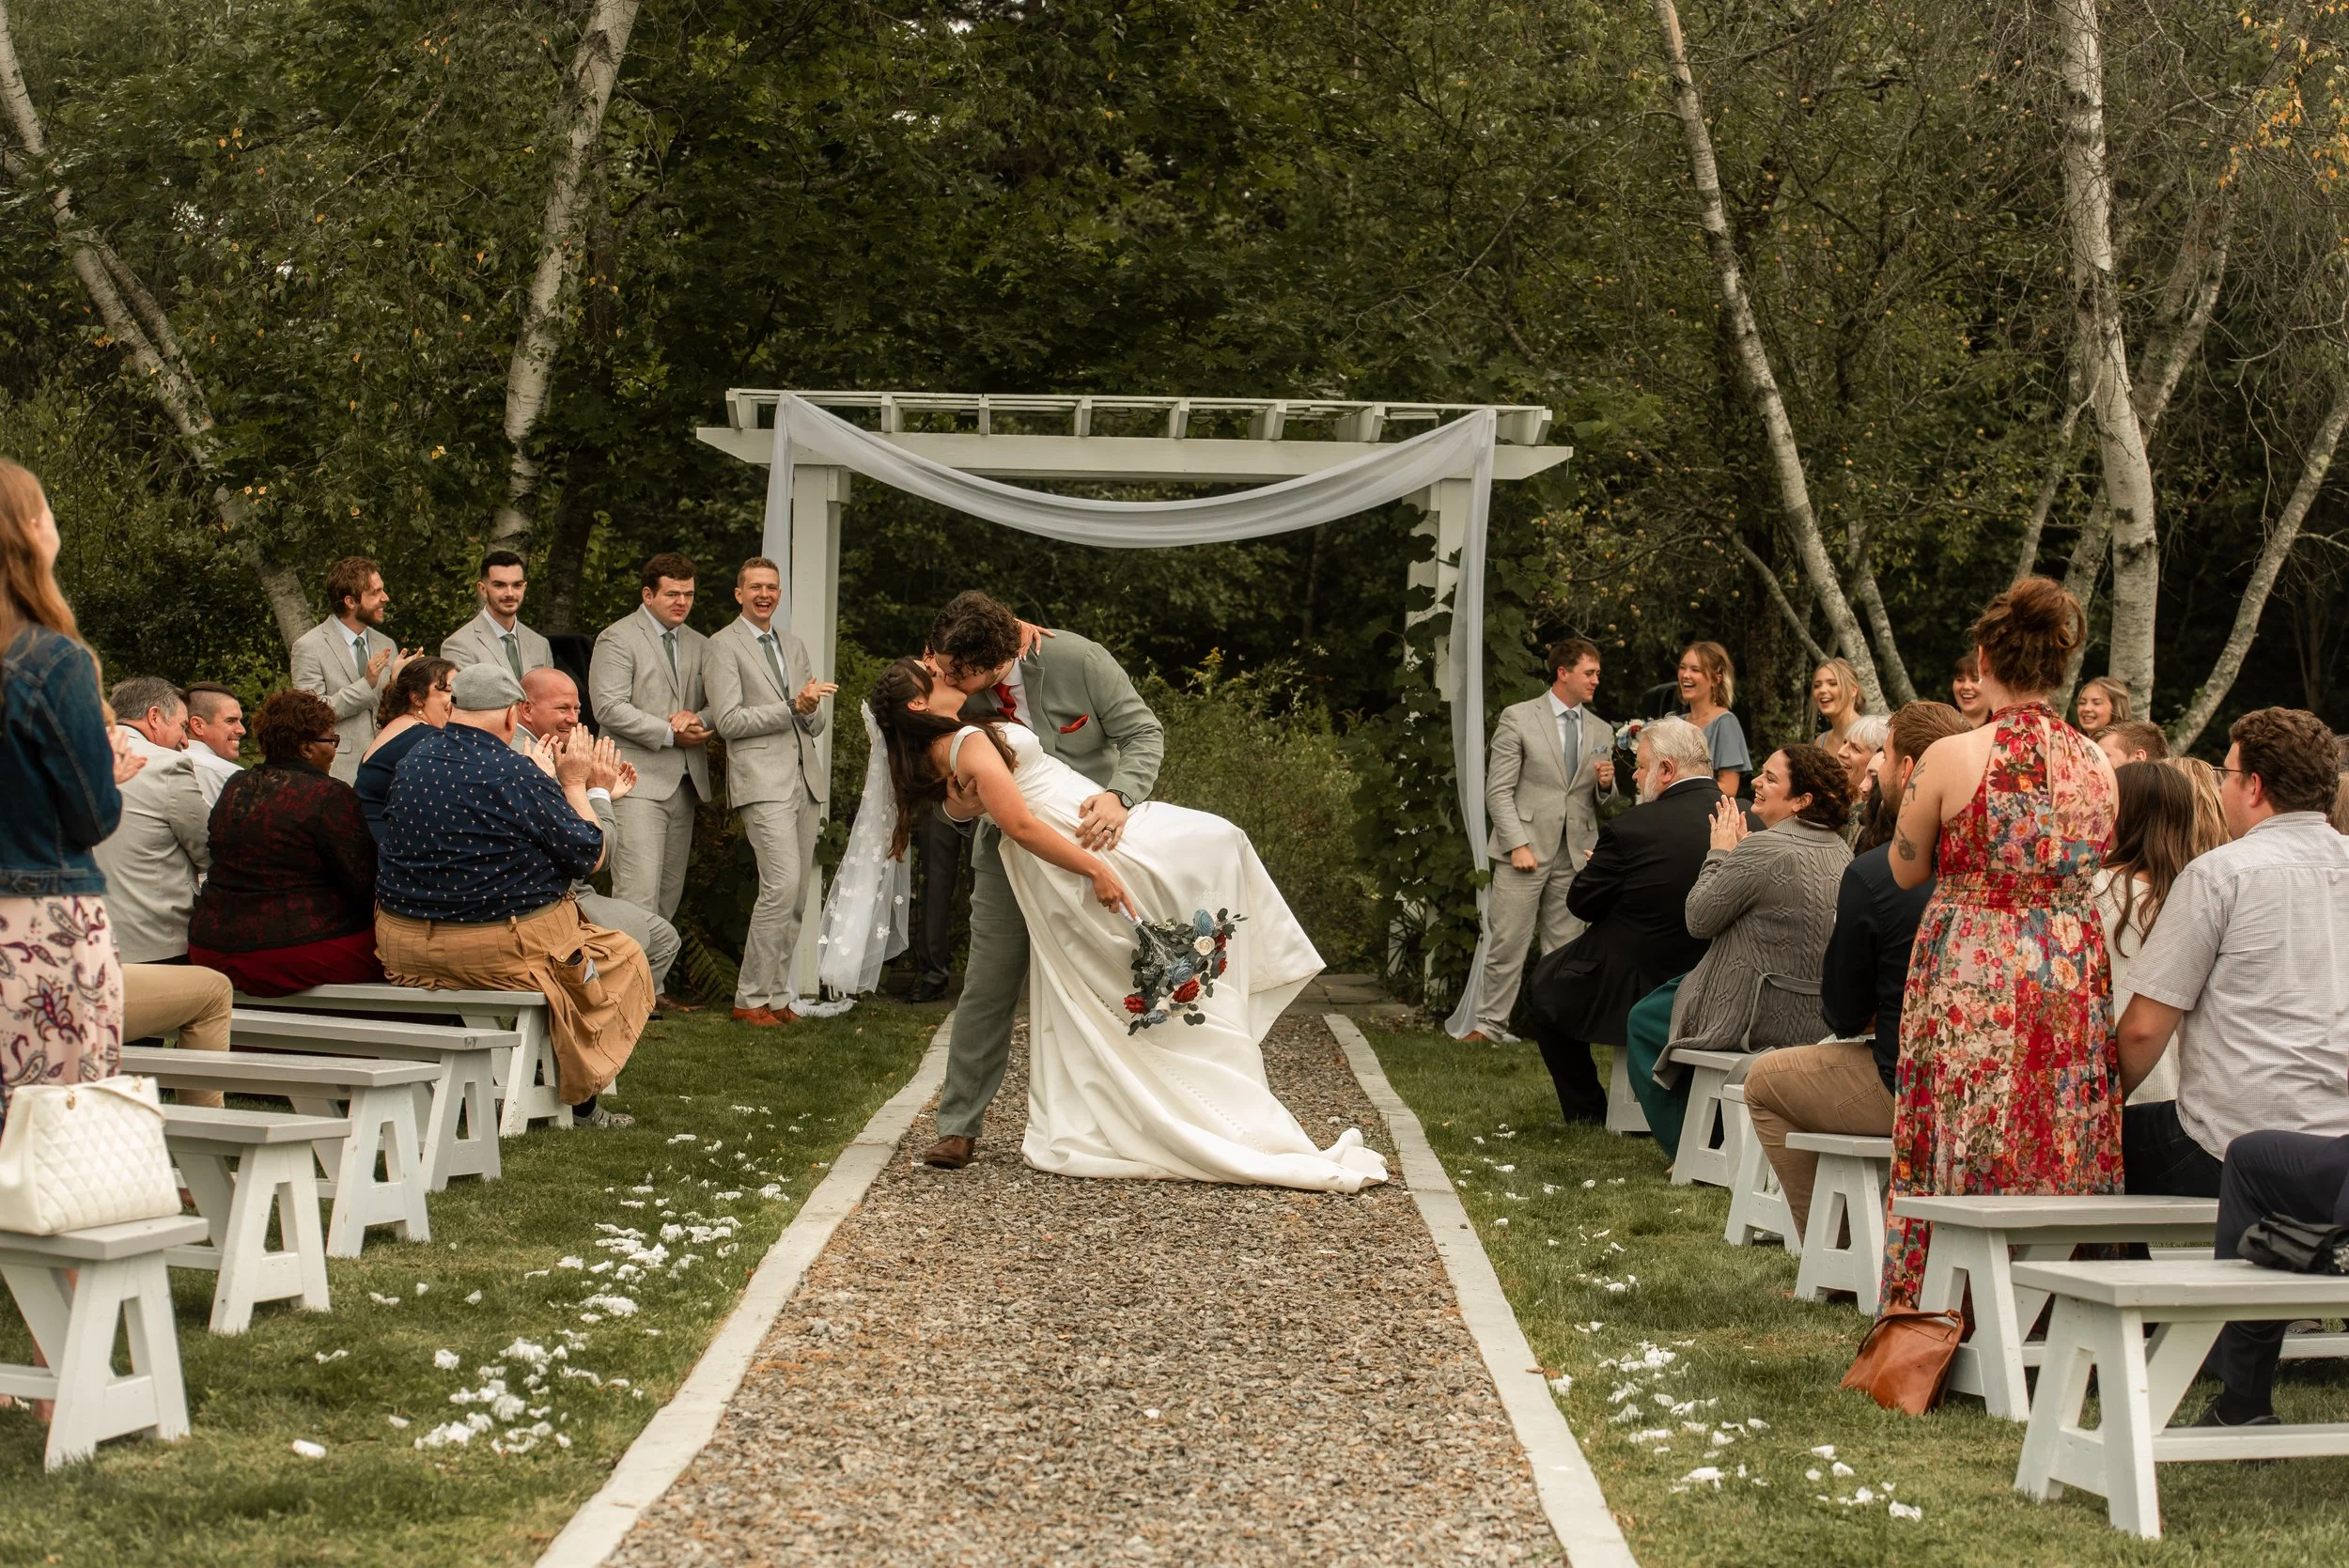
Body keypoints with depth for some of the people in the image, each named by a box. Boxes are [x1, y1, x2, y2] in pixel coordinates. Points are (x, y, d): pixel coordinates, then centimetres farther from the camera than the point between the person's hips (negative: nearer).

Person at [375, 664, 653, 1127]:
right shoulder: (517, 774, -18)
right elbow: (589, 855, -8)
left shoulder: (416, 760, 3)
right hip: (504, 950, -8)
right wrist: (575, 786, 6)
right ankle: (581, 1098, 21)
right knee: (625, 959, 17)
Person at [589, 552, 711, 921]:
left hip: (684, 781, 7)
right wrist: (669, 734, -15)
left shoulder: (699, 644, 19)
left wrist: (697, 718, -7)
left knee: (670, 893, 7)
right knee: (639, 891, -14)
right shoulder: (617, 639, -3)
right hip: (638, 782, -7)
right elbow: (610, 707, -13)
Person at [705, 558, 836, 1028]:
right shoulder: (724, 646, 1)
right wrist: (793, 707, -16)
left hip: (806, 778, 7)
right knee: (782, 885, -18)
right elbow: (729, 721, -9)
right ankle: (751, 998, -11)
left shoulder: (794, 647, 22)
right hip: (762, 780, -7)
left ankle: (776, 993, 11)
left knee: (796, 897, 5)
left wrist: (812, 708, -4)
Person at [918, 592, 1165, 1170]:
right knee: (989, 985, -2)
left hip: (1091, 838, -1)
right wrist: (957, 807, -30)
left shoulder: (1075, 660, -22)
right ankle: (958, 1127, 4)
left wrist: (1118, 797, -34)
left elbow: (1144, 732, -16)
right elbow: (951, 787, -5)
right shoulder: (952, 696, -13)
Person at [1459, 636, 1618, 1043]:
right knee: (1507, 943, -3)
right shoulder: (1518, 718, -2)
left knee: (1564, 947, 6)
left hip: (1576, 854, 4)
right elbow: (1498, 790, -5)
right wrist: (1518, 845, -14)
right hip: (1525, 848, -4)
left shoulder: (1601, 731, 13)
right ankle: (1490, 1023, 4)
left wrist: (1606, 783, -4)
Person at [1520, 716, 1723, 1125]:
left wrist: (1601, 867, 12)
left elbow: (1582, 903, -10)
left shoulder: (1632, 828, -20)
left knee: (1543, 986, 21)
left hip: (1635, 997, -6)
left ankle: (1587, 1113, 23)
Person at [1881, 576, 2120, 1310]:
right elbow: (2102, 874, 14)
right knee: (2068, 1166, 10)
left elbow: (1906, 870, 2)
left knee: (1962, 1169, 3)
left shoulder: (1951, 758, -10)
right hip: (2074, 991, 4)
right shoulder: (2097, 765, 2)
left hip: (1971, 981, -4)